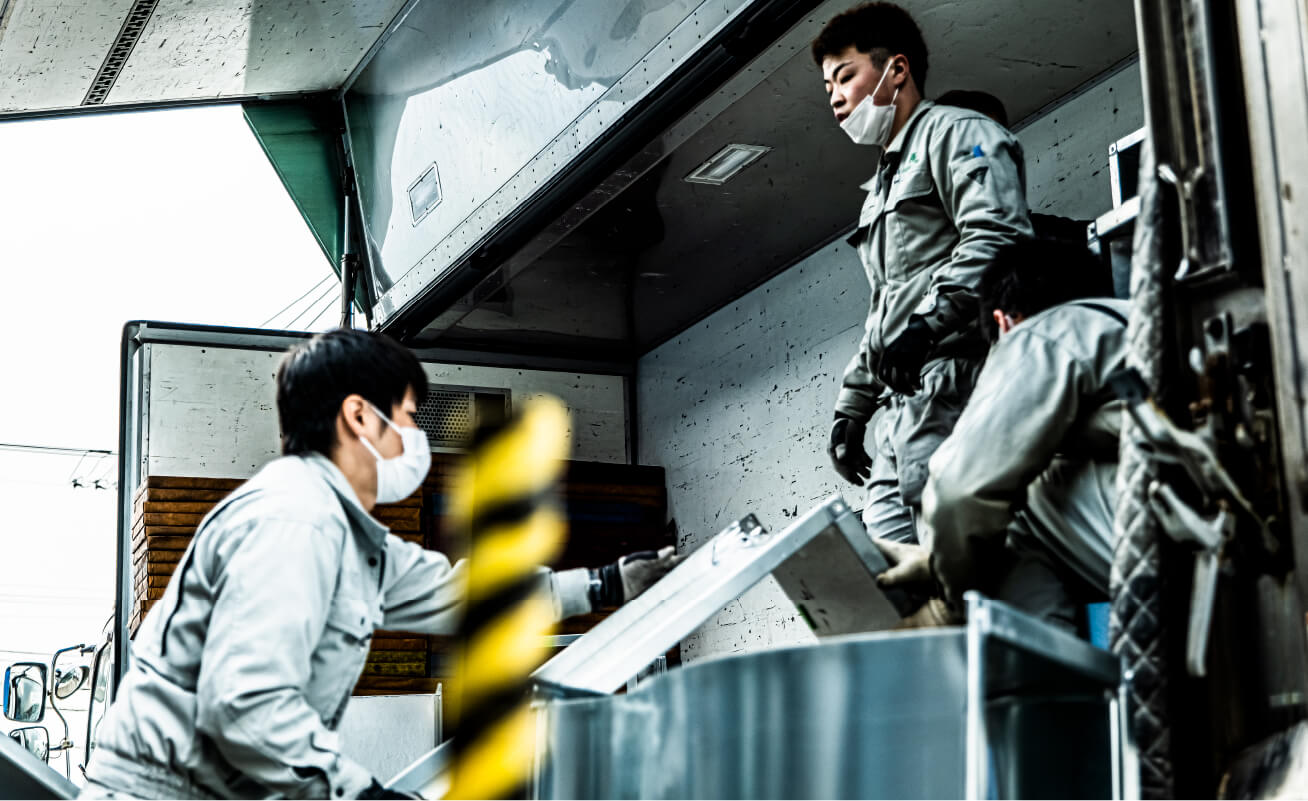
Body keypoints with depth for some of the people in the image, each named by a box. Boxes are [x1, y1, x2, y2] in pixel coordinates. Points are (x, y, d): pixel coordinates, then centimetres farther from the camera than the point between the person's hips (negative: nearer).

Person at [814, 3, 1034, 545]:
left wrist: (930, 318, -23)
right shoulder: (883, 186, 33)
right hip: (897, 401, 9)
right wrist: (851, 406, 27)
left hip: (952, 380, -9)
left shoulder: (954, 131, 5)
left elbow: (998, 236, -13)